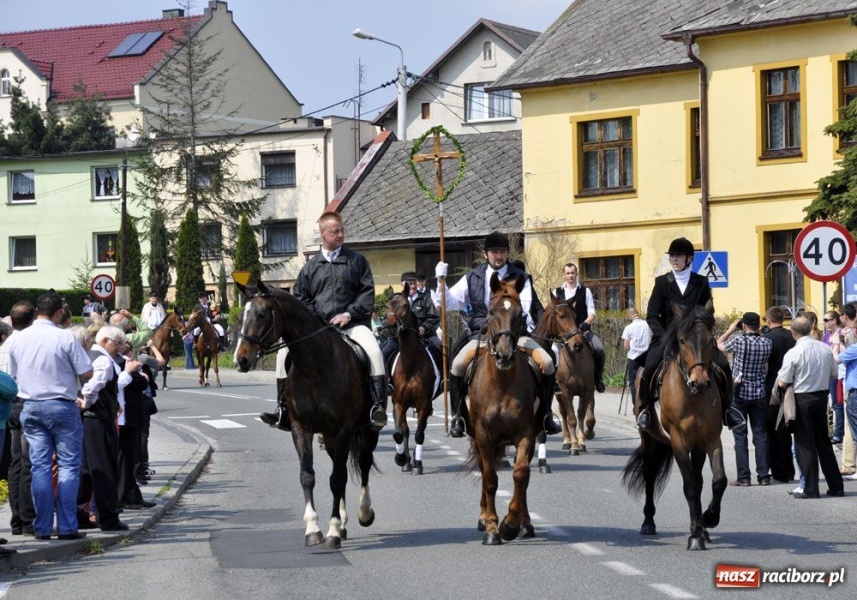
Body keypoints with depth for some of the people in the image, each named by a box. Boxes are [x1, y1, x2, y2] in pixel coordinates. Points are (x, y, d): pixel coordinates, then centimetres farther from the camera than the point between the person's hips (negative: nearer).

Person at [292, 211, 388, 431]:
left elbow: (367, 292, 4)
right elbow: (300, 297, 14)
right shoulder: (311, 267, 14)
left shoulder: (356, 260, 10)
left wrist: (349, 313, -10)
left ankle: (379, 405, -32)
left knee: (374, 351, -30)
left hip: (353, 324, -2)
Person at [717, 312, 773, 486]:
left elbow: (719, 345, 4)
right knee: (760, 434, 7)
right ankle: (764, 475, 6)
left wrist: (730, 329, 17)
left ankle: (743, 477, -1)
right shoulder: (767, 343, -2)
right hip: (759, 393, 3)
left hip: (739, 393, -3)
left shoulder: (738, 341, -13)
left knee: (740, 436, 1)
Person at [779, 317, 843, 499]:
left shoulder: (793, 353, -16)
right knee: (823, 441, 15)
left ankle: (810, 489, 2)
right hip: (822, 396, 5)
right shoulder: (826, 349, -2)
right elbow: (833, 374, 8)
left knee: (804, 444, 3)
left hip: (802, 399, -5)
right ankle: (836, 486, 17)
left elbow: (783, 383, -13)